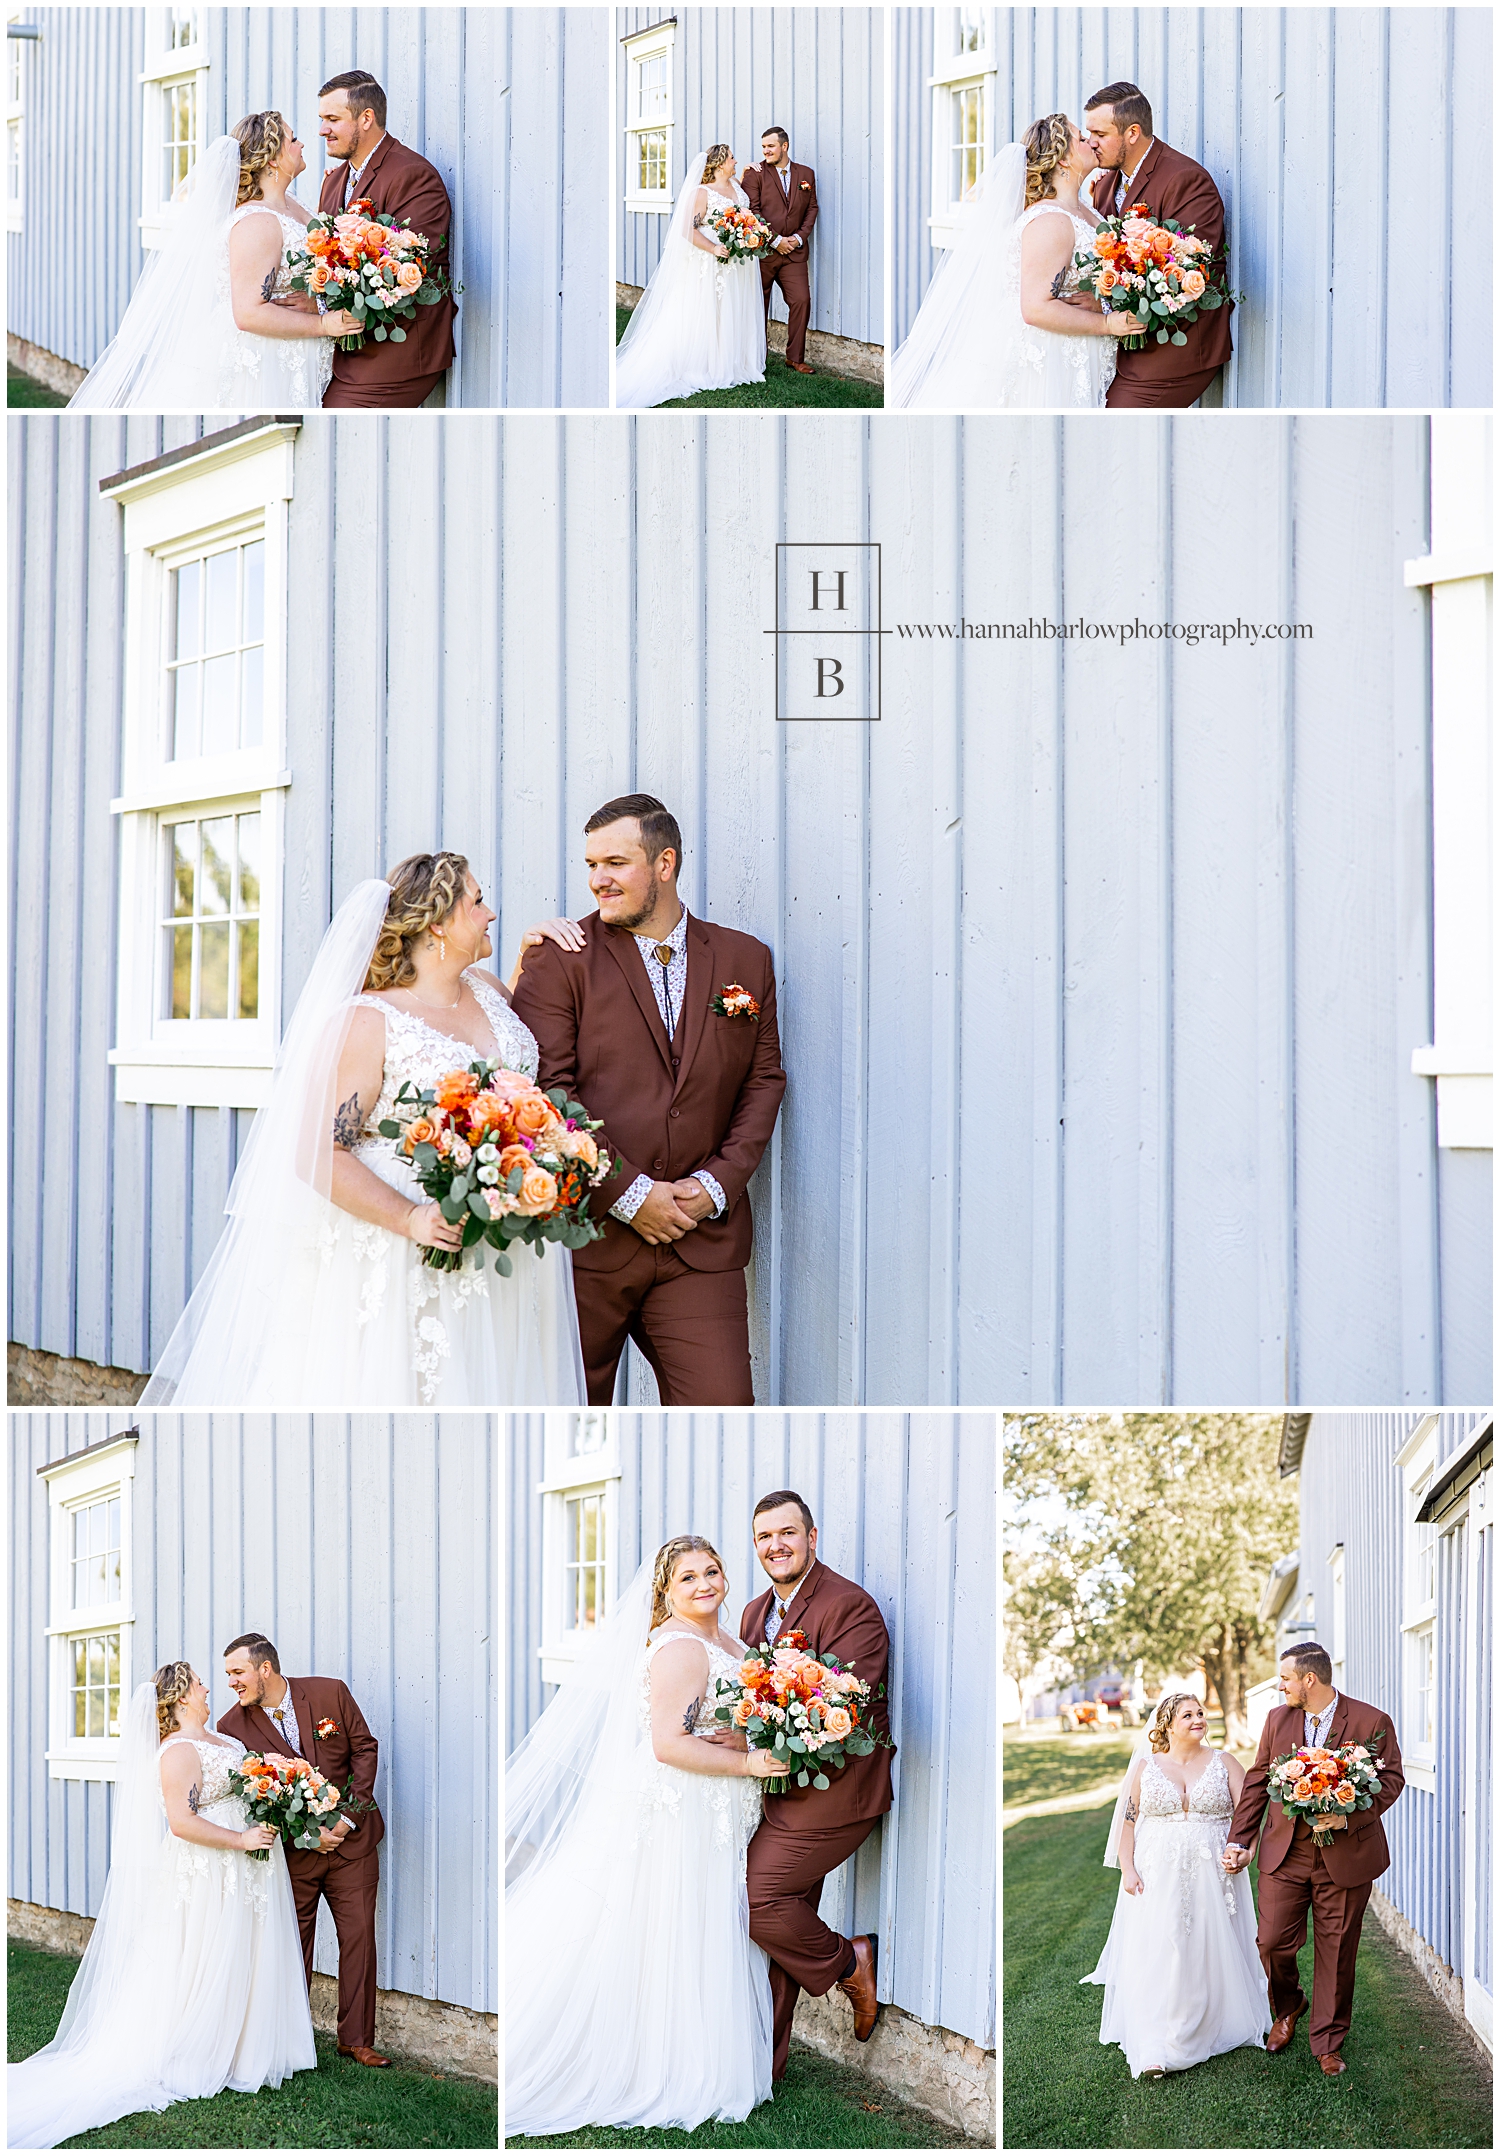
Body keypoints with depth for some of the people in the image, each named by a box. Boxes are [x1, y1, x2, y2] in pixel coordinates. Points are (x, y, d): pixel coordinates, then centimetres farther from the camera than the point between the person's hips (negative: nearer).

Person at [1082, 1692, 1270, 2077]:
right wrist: (1127, 1870, -6)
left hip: (1212, 1875, 1)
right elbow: (1127, 1819, 5)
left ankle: (1212, 2028, 24)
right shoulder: (1146, 1767, 5)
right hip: (1158, 1877, -1)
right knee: (1157, 1955, -9)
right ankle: (1156, 2050, -11)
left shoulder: (1223, 1763, 5)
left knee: (1212, 1952, 4)